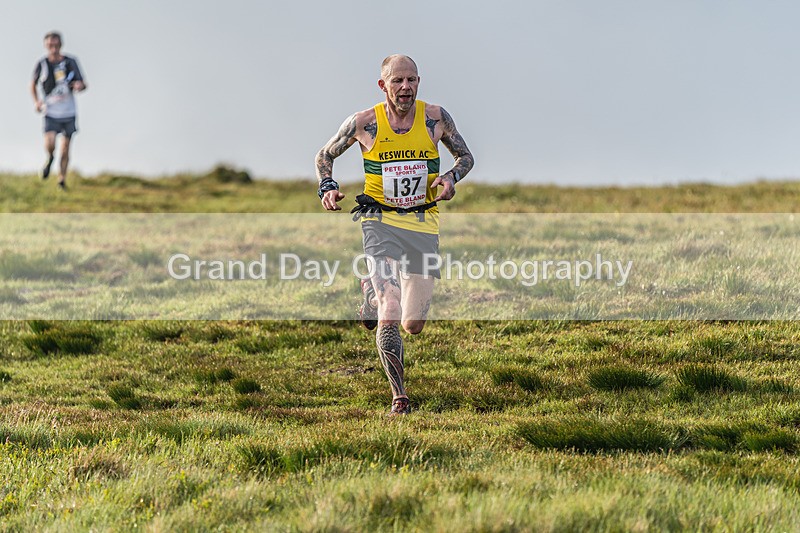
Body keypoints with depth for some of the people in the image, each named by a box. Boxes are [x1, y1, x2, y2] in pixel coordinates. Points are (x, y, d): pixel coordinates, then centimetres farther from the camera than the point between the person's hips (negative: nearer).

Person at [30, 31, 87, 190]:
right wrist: (36, 101, -1)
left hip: (68, 112, 1)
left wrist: (80, 85, -20)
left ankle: (62, 179, 20)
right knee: (49, 145, -18)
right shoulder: (42, 64, -2)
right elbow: (33, 84, 14)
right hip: (51, 111, -1)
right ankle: (50, 159, 17)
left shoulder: (70, 62, -2)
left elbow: (83, 84, 5)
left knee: (65, 148, 4)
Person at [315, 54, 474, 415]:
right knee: (389, 318, -21)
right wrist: (327, 188, -7)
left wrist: (452, 177, -8)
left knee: (414, 326, 5)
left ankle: (373, 291, 37)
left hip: (423, 223, 2)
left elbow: (465, 156, 13)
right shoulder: (364, 124, -4)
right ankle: (398, 396, -10)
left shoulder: (435, 118, -1)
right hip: (380, 221, -2)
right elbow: (325, 155, 12)